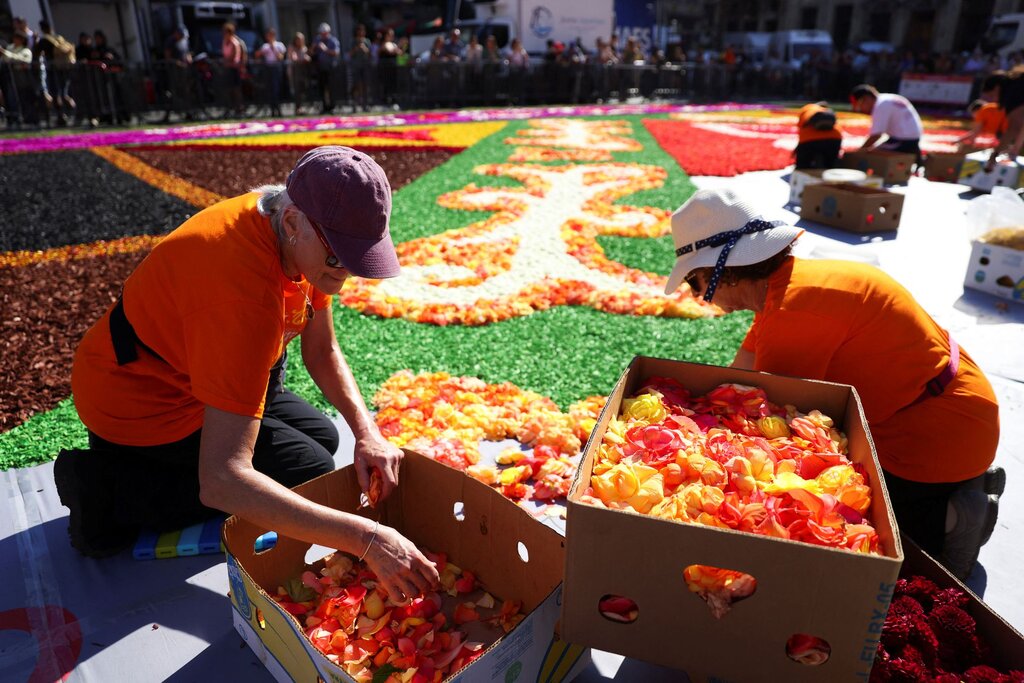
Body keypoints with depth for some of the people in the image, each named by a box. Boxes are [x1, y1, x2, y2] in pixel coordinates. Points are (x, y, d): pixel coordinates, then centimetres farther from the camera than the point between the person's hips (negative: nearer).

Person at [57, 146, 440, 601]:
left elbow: (322, 351, -4)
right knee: (311, 471, -8)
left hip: (188, 374, 8)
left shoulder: (308, 241, -14)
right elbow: (222, 480, -44)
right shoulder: (247, 293, -40)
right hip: (142, 407, -8)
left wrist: (367, 432, -20)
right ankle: (111, 489, -5)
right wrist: (366, 538, -46)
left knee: (322, 436, 14)